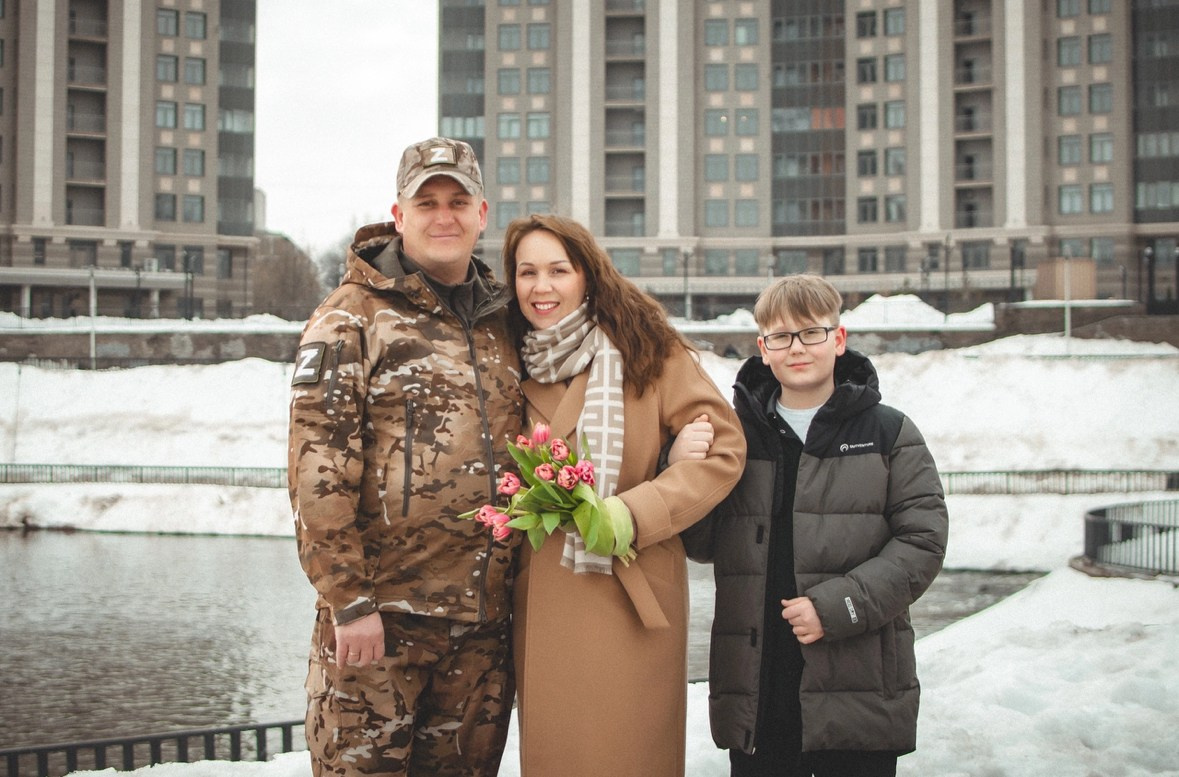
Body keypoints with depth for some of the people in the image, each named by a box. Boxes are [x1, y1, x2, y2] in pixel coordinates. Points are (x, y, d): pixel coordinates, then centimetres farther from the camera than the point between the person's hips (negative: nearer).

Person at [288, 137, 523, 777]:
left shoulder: (500, 322, 13)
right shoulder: (351, 317, -4)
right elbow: (318, 469, -11)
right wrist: (349, 600, -16)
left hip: (481, 622, 5)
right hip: (380, 615, -5)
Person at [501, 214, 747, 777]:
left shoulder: (645, 349, -2)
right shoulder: (517, 366, 11)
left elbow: (724, 445, -6)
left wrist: (633, 513, -15)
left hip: (628, 596, -4)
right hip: (544, 602, 4)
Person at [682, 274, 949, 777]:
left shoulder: (888, 433, 4)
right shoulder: (737, 431, 10)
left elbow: (923, 540, -2)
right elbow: (704, 545, 10)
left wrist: (837, 607, -12)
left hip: (860, 690, -2)